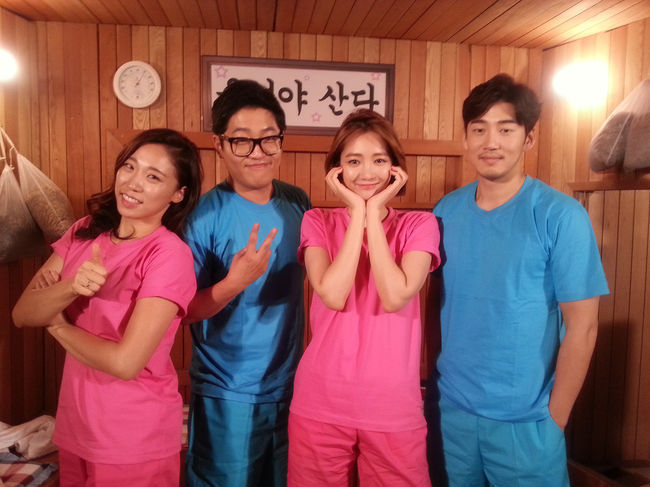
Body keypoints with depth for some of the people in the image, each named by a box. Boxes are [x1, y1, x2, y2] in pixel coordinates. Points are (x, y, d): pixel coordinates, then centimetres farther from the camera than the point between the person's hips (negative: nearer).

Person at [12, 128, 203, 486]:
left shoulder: (169, 254, -21)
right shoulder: (84, 232, -1)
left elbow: (125, 362, -26)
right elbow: (22, 315, -6)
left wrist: (58, 324, -10)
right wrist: (71, 288, -26)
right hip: (74, 424, 6)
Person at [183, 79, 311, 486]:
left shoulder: (298, 203, -2)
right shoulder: (204, 213, -16)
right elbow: (184, 310, -14)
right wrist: (236, 281, -30)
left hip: (291, 387, 5)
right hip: (226, 396, -4)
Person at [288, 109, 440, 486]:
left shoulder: (419, 225, -1)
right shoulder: (318, 222, 0)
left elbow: (394, 298, -17)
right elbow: (333, 295, -17)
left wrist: (375, 210, -12)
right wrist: (358, 210, -12)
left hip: (393, 407, 0)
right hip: (321, 403, 1)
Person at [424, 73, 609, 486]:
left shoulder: (561, 216, -13)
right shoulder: (445, 211, -2)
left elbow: (582, 327, -11)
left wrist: (554, 418, -8)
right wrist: (426, 381, 3)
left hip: (524, 421, -3)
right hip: (451, 408, 4)